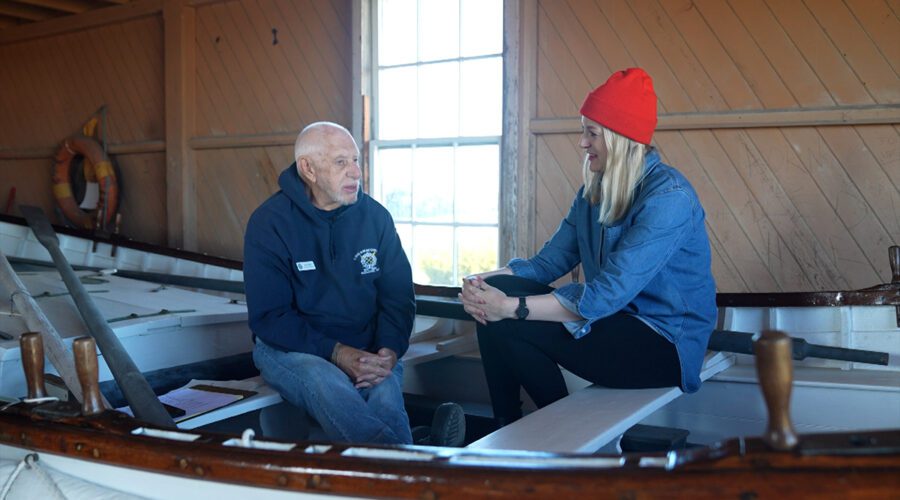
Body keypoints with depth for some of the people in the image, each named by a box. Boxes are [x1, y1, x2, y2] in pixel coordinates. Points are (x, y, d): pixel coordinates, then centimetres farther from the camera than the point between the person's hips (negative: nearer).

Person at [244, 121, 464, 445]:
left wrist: (390, 350, -15)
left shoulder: (375, 216, 4)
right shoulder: (269, 223, -6)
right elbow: (269, 317, -10)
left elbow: (399, 295, 6)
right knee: (327, 385, -36)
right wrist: (336, 354, -22)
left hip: (366, 350, 3)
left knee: (385, 396, -32)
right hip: (291, 347, -3)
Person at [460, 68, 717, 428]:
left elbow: (607, 295, -27)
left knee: (509, 326, -21)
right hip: (614, 322, 8)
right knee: (495, 292, -10)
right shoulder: (593, 192, 8)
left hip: (665, 347, -8)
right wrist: (483, 283, -15)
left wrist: (512, 307, -28)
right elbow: (548, 262, 3)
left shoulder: (668, 196, -19)